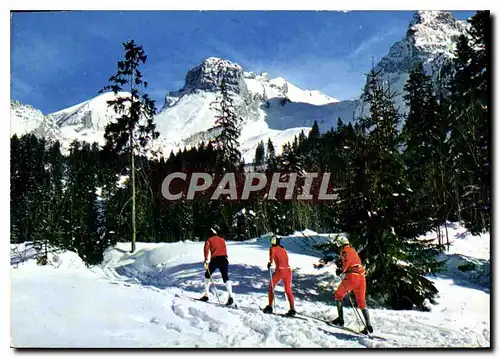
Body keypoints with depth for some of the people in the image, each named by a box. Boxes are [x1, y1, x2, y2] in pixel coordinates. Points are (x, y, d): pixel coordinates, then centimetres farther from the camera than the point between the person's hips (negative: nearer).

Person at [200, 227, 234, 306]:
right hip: (224, 259, 2)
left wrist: (206, 260, -12)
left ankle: (206, 295, 17)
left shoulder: (209, 240, 15)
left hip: (215, 259, -2)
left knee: (207, 275, 19)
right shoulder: (222, 240, 26)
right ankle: (230, 297, -21)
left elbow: (206, 248, -4)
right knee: (226, 278, -1)